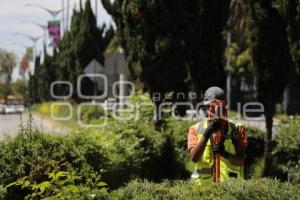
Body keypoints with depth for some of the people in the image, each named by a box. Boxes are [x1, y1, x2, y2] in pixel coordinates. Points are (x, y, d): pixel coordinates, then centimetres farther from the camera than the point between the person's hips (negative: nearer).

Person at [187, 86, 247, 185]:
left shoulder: (236, 129, 7)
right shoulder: (196, 129, 8)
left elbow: (241, 161, -1)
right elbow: (194, 157, -7)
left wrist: (225, 154, -20)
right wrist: (207, 134, -17)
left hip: (230, 185, 0)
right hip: (204, 184, 0)